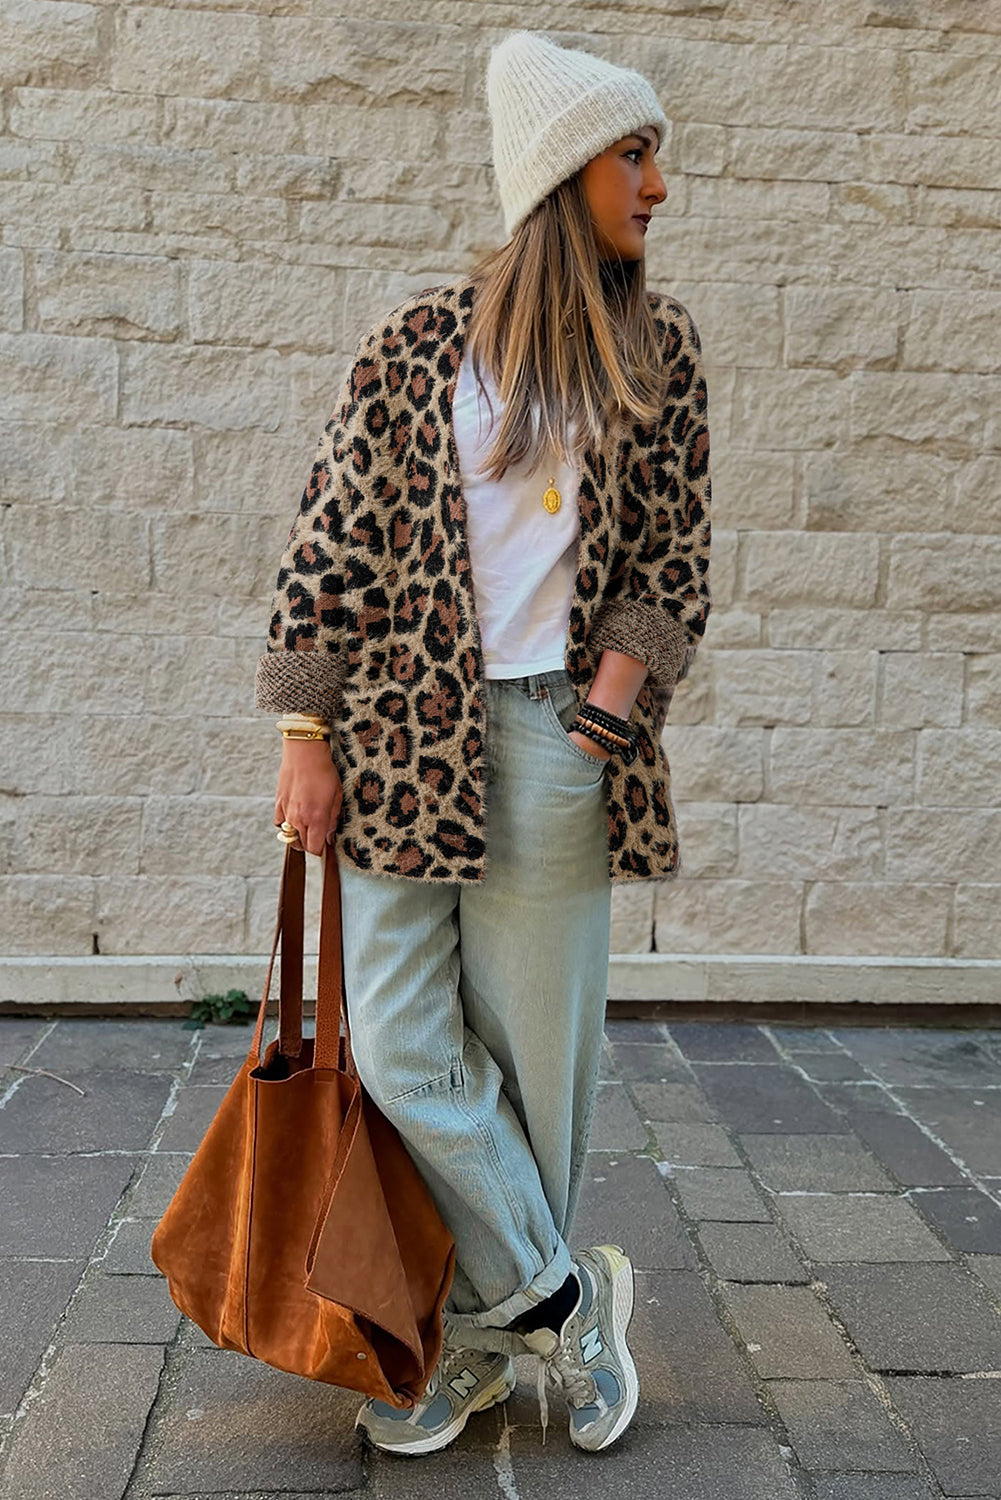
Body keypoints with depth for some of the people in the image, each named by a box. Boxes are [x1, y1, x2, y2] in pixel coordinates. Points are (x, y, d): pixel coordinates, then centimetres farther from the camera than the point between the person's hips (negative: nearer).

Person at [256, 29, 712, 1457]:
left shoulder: (658, 347, 10)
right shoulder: (420, 339, 5)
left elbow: (674, 559, 8)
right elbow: (332, 537, 4)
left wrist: (603, 722, -6)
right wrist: (306, 732, -2)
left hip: (556, 733, 1)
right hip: (408, 729, 0)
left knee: (536, 1048, 4)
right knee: (402, 1045, -2)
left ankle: (483, 1337, 23)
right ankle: (563, 1296, 17)